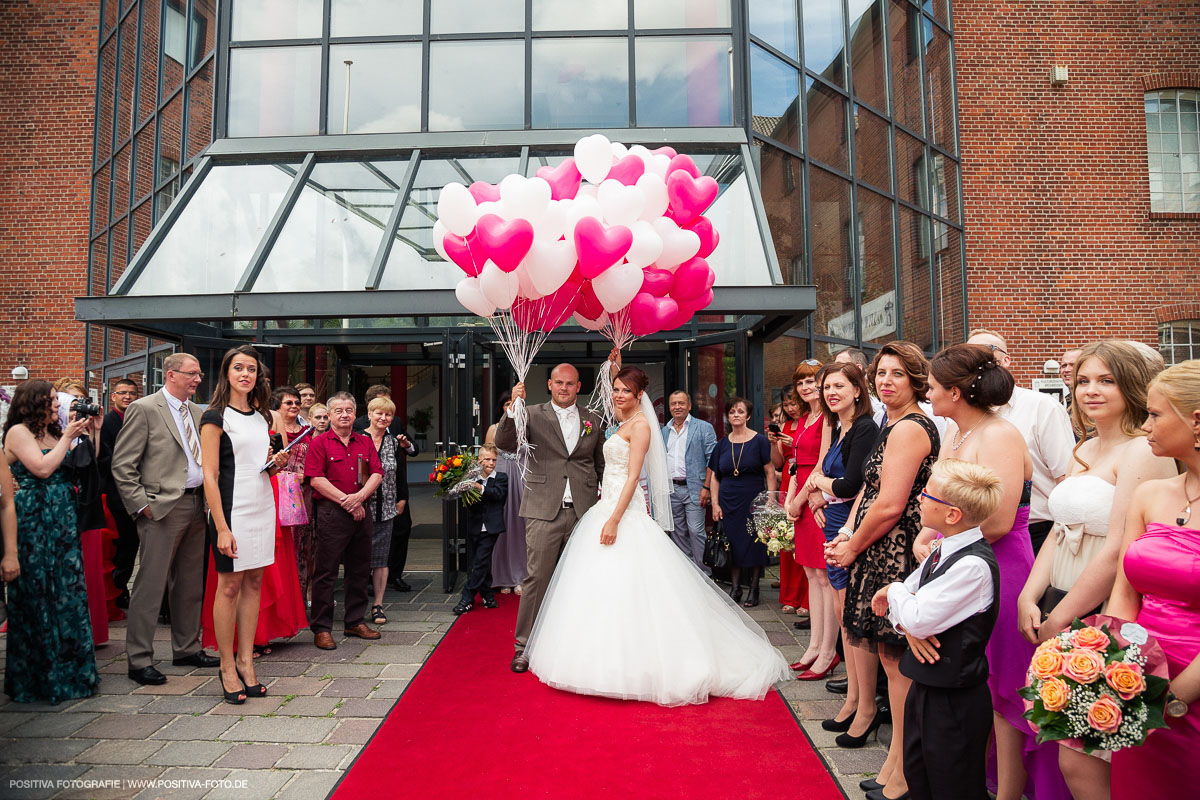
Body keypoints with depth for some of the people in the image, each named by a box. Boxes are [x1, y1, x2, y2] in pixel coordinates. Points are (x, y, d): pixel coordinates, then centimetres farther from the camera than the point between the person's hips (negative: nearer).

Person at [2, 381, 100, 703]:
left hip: (62, 522, 7)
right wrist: (67, 438, -8)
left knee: (68, 592, 7)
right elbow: (43, 468, -16)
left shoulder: (54, 433, 15)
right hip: (32, 523, -7)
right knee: (36, 596, 2)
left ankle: (68, 671, 17)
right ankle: (38, 678, 15)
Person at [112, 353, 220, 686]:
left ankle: (187, 649, 26)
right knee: (150, 584, -2)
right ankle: (139, 660, 8)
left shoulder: (197, 412, 15)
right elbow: (122, 465, -9)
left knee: (190, 584, 14)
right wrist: (141, 505, -13)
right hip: (163, 507, -7)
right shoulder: (143, 409, -6)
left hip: (197, 505, 7)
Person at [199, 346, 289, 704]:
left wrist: (277, 463, 1)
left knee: (254, 583, 8)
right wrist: (221, 528, -17)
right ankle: (227, 666, 12)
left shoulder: (261, 416, 15)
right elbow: (210, 476, -11)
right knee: (229, 585, 0)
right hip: (232, 507, -6)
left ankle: (246, 660, 16)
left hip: (262, 505, 6)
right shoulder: (216, 417, -5)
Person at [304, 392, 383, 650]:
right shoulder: (319, 443, 0)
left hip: (361, 512, 5)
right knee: (326, 571, -2)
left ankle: (355, 622, 25)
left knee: (360, 570, 12)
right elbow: (316, 479, -9)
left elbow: (377, 474, 6)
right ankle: (321, 628, 7)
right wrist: (345, 500, -14)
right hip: (331, 512, -5)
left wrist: (359, 497, -11)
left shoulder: (366, 443, 14)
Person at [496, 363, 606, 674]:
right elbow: (503, 443, -10)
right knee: (537, 578, -2)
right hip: (544, 511, -3)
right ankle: (523, 645, 12)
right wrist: (514, 407, -22)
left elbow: (600, 464, 20)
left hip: (584, 511, 3)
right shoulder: (533, 415, 3)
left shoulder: (593, 421, 12)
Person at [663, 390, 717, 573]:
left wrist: (706, 487, -13)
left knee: (696, 531, -8)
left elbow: (712, 460, -6)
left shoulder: (704, 428, 0)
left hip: (693, 488, -5)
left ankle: (703, 571, 4)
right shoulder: (664, 431, 14)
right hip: (671, 490, 5)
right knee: (677, 533, 9)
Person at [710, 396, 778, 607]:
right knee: (733, 544, 6)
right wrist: (715, 504, 3)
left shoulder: (759, 441, -3)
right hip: (728, 502, 3)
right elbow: (715, 476, 10)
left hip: (753, 500, -3)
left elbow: (770, 473, -5)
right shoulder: (722, 444, 7)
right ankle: (735, 587, 17)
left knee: (755, 544, 1)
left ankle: (753, 588, 15)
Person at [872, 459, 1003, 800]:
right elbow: (906, 593, 8)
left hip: (953, 702, -8)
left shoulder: (974, 564, -26)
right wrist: (908, 627, -13)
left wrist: (894, 592, -9)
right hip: (925, 686, 8)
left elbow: (918, 618, -29)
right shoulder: (943, 550, 2)